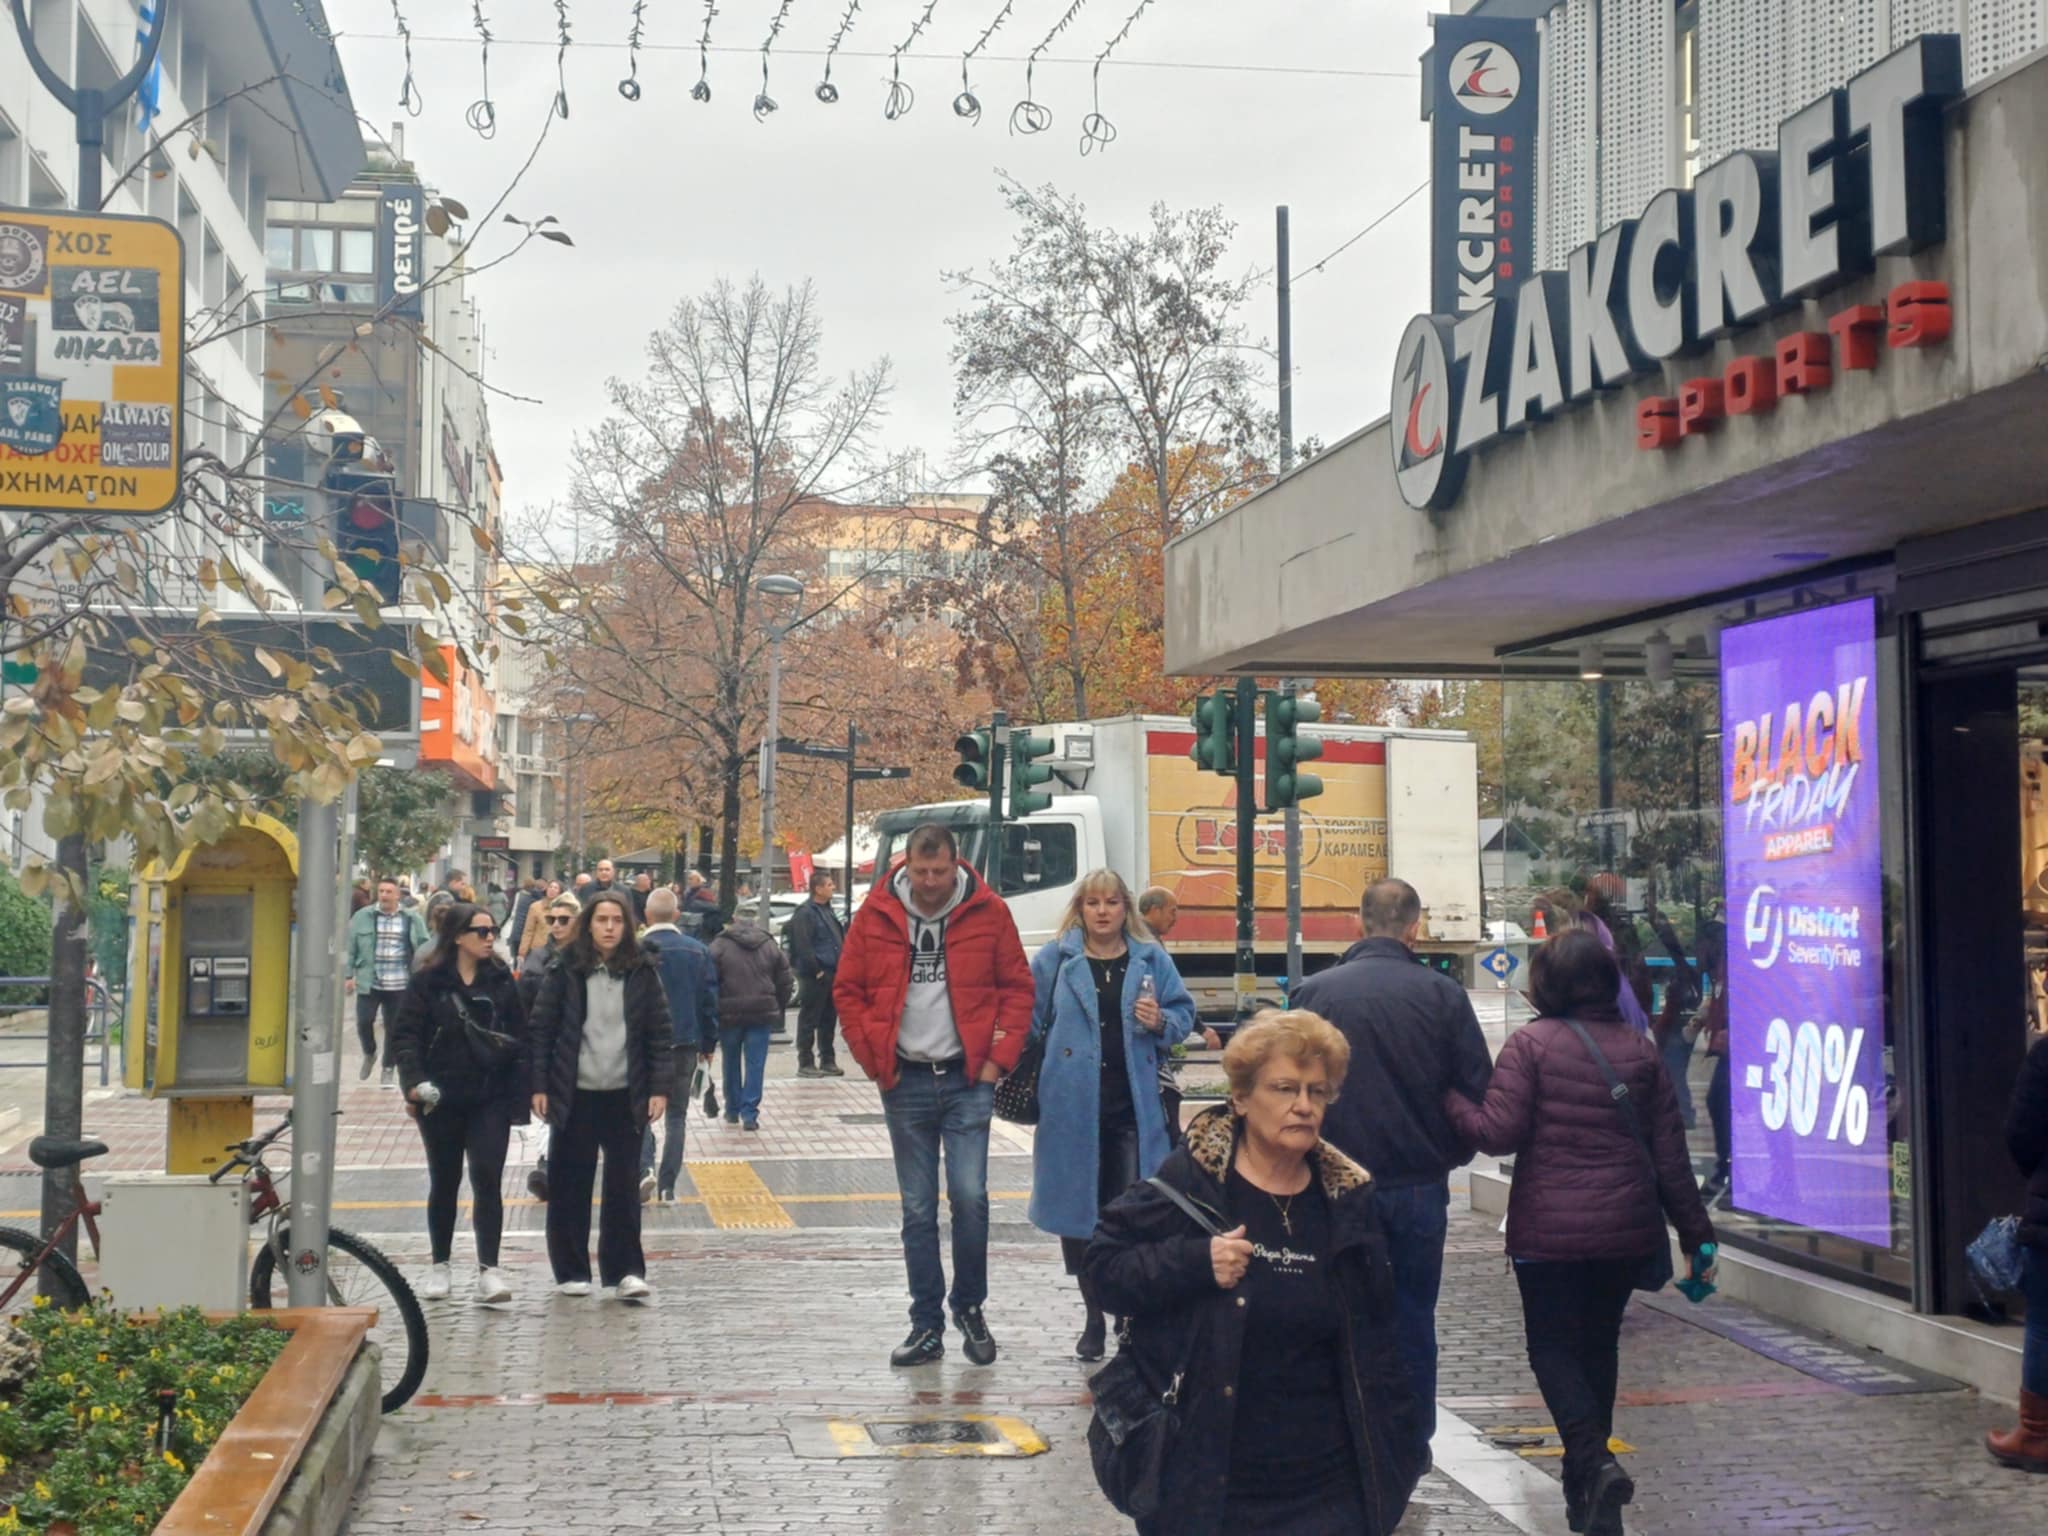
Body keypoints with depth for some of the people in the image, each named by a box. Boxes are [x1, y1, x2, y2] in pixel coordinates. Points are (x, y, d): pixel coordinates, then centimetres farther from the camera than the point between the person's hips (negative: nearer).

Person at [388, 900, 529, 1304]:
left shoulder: (502, 982, 4)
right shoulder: (427, 982, -2)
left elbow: (520, 1038, 5)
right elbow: (404, 1036, -5)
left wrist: (518, 1097, -1)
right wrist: (414, 1082, -20)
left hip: (490, 1099, 1)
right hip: (441, 1099, 0)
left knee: (487, 1179, -9)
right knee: (444, 1182, 12)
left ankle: (489, 1269, -9)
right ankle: (439, 1265, 26)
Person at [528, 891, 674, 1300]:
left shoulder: (642, 974, 2)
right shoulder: (564, 971, -1)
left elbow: (660, 1034, 3)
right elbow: (542, 1029, 0)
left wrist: (659, 1088, -3)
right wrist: (539, 1086, -5)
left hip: (624, 1096, 1)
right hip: (573, 1096, 0)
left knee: (624, 1185, 1)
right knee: (569, 1186, 6)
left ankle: (625, 1271, 7)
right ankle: (571, 1271, 16)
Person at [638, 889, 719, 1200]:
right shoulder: (698, 952, 0)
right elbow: (710, 1001, 3)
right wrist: (709, 1043, 12)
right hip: (685, 1042, 2)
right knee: (676, 1113, 11)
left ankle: (645, 1167, -12)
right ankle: (668, 1185, 7)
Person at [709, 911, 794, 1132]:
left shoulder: (719, 946, 0)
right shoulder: (771, 946, 10)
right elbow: (786, 982, 9)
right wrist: (778, 1011, 16)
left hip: (729, 1014, -1)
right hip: (763, 1014, 1)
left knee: (731, 1063, 14)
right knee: (755, 1064, 2)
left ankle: (732, 1111, 22)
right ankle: (749, 1114, -5)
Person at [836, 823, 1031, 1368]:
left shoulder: (988, 912, -2)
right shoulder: (876, 915, 0)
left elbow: (1018, 988, 3)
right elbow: (848, 990, 7)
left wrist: (999, 1058, -4)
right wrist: (874, 1059, 0)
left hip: (967, 1080, -1)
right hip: (906, 1081, 1)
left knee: (970, 1197, -8)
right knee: (917, 1210, 6)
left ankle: (969, 1307, 13)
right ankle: (927, 1326, 15)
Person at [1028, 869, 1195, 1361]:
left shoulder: (1151, 960, 8)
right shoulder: (1055, 959, 5)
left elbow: (1184, 1012, 12)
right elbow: (1030, 1016, 9)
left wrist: (1161, 1022, -7)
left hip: (1133, 1106, 0)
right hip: (1073, 1104, 0)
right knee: (1078, 1210, 6)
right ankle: (1094, 1318, 20)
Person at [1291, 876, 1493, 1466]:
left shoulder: (1316, 992, -7)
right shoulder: (1442, 995, -7)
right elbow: (1478, 1088, -4)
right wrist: (1450, 1155, 14)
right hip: (1420, 1185, 0)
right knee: (1413, 1315, 12)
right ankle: (1411, 1445, 18)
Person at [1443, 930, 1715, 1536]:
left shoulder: (1531, 1043, -8)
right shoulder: (1639, 1049, 6)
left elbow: (1499, 1131, -14)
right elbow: (1669, 1152, 6)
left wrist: (1449, 1099, 3)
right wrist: (1695, 1232, 11)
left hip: (1549, 1230, -4)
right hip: (1626, 1230, 4)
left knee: (1553, 1348, 6)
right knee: (1599, 1344, 17)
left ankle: (1594, 1462, -16)